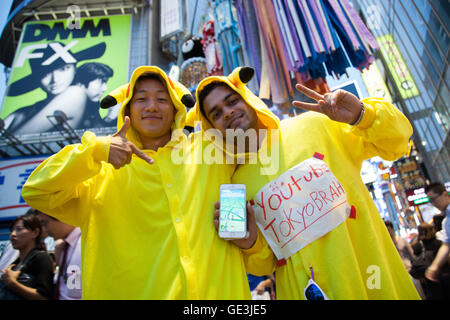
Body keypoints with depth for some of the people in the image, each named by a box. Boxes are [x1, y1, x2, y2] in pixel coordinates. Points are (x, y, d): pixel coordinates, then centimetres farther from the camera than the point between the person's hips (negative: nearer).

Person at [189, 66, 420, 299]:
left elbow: (395, 143, 4)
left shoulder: (314, 126, -4)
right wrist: (251, 242, -14)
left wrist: (362, 114, -16)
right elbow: (264, 266, 8)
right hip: (301, 290, 1)